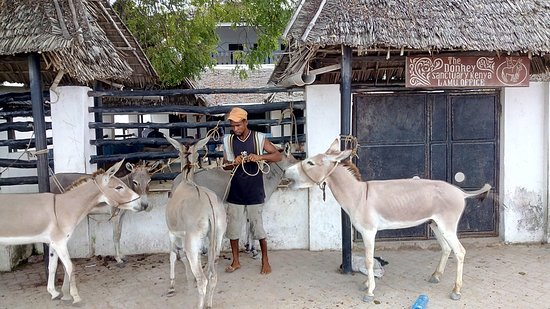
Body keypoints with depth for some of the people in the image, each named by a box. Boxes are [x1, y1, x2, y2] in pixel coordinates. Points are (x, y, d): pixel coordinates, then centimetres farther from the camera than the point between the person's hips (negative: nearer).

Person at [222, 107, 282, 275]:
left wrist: (260, 157, -23)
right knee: (232, 227, 9)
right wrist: (234, 163, -15)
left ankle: (265, 261, 21)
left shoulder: (259, 138, -6)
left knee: (258, 227, 4)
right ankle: (236, 261, 26)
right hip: (235, 192, 3)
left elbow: (278, 156, -6)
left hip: (254, 192, -3)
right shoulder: (228, 140, 2)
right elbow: (225, 165, 8)